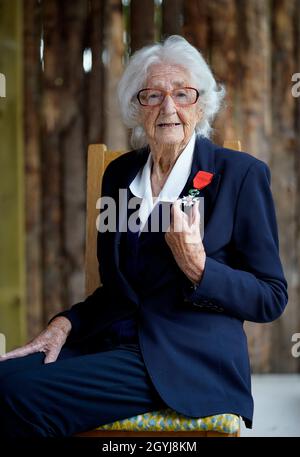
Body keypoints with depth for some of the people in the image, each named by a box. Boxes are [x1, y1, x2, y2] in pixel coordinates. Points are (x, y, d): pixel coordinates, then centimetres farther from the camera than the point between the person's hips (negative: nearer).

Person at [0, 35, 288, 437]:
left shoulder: (242, 174, -2)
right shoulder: (120, 172, 13)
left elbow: (272, 297, -1)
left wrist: (198, 266, -17)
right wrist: (66, 324, 1)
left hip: (188, 358, -5)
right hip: (111, 339, 5)